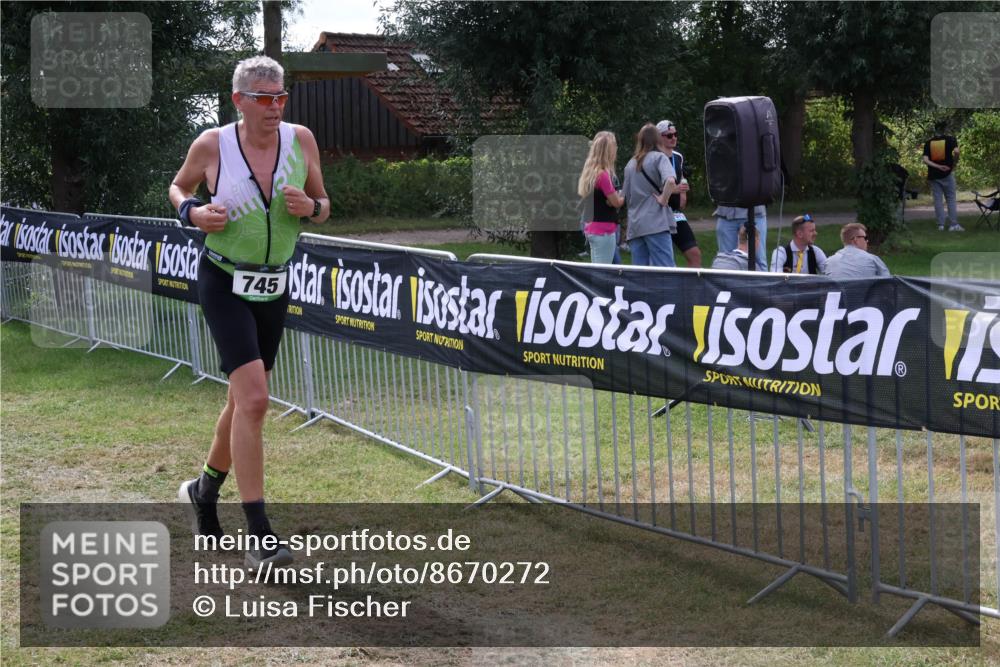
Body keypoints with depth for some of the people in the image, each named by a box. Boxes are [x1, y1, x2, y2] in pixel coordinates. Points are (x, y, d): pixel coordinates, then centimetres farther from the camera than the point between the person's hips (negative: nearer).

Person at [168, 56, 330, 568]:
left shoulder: (300, 139, -3)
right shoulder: (212, 145, -11)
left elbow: (323, 207, 8)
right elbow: (178, 187, 8)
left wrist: (310, 207, -15)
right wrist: (193, 213, -13)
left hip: (273, 286, 5)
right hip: (224, 283, -5)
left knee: (244, 400, 15)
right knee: (254, 398, -19)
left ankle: (205, 489, 42)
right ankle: (259, 535, -16)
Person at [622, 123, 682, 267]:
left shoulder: (630, 164, 16)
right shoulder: (658, 157, -1)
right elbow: (670, 180, -21)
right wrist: (663, 199, -6)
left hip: (634, 226, 6)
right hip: (656, 223, -6)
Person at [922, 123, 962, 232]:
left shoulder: (928, 143, 5)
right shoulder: (950, 139, -2)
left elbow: (925, 160, -7)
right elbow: (956, 151, -20)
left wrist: (938, 166, -10)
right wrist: (954, 164, -7)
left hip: (933, 175, 2)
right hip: (947, 174, -2)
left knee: (938, 199, 5)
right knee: (951, 199, 4)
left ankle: (941, 225, 2)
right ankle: (953, 224, -1)